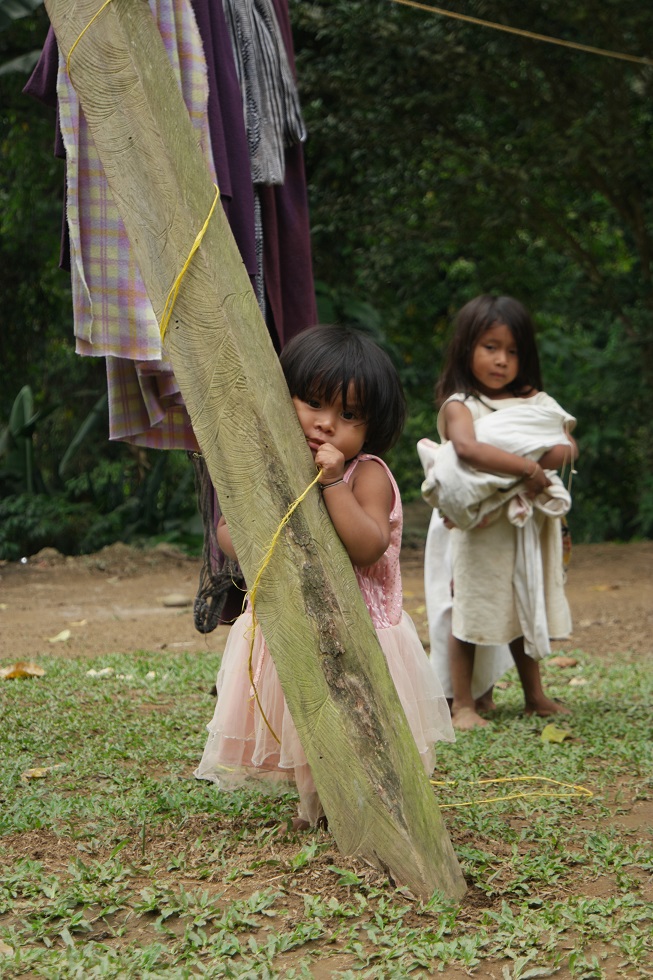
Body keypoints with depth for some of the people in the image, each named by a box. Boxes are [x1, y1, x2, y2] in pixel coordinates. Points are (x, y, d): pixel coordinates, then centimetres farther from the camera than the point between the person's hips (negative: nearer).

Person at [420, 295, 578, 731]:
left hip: (527, 526, 6)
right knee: (471, 608, -1)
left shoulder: (534, 401, 10)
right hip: (479, 529, -6)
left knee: (527, 608, 15)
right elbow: (467, 447, -29)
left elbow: (568, 446, 1)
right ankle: (464, 701, 8)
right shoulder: (460, 405, -9)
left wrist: (554, 454, -21)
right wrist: (527, 467, -29)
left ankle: (534, 694, 27)